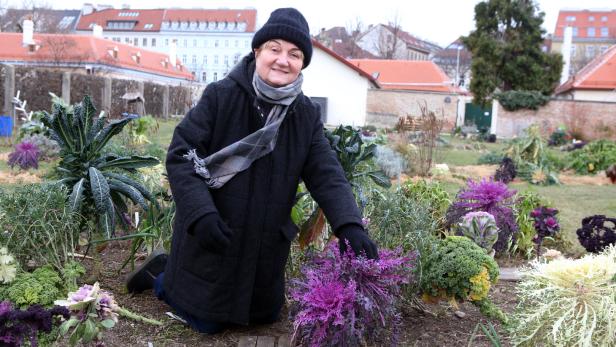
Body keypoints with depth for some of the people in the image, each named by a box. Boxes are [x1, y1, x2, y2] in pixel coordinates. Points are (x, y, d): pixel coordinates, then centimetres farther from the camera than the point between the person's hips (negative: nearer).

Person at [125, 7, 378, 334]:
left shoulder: (307, 114, -2)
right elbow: (180, 154, -15)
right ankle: (161, 274, 34)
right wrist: (201, 213, -27)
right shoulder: (221, 96, -15)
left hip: (266, 244, 5)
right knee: (208, 321, 7)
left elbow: (326, 173, -9)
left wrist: (349, 224, -24)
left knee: (266, 315, 22)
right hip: (211, 237, -4)